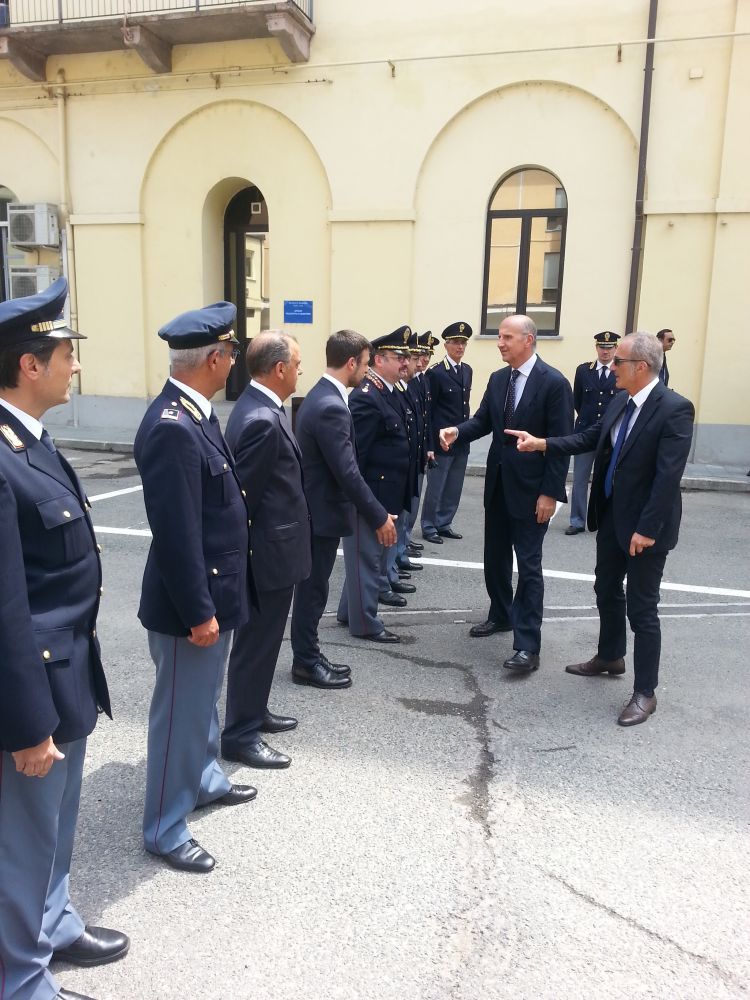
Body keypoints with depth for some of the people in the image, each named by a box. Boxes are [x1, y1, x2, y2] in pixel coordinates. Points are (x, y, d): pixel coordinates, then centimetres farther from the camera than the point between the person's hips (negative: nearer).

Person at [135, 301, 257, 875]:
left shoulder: (195, 413, 5)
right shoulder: (171, 428, -27)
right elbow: (175, 533, -27)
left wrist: (215, 601, 17)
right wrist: (198, 612, -21)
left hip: (216, 591, 10)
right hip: (192, 601, -10)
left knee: (204, 698, 26)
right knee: (181, 711, 7)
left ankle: (205, 779, 47)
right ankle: (165, 829, 26)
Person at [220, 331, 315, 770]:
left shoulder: (259, 406, 8)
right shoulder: (263, 421, -25)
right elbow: (243, 494, -23)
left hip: (272, 546, 10)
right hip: (271, 550, -10)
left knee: (263, 639, 21)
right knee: (256, 642, 3)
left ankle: (254, 711, 37)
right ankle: (240, 734, 18)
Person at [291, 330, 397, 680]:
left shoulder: (321, 395, 8)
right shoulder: (330, 407, -24)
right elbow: (348, 473, -25)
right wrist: (379, 517, -17)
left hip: (317, 508, 10)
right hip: (322, 513, -10)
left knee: (313, 587, 18)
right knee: (313, 589, 4)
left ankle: (308, 655, 30)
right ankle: (306, 663, 19)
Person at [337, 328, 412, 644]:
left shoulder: (389, 392, 12)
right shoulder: (366, 396, -19)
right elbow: (355, 452, -21)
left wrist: (398, 498, 13)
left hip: (385, 495, 10)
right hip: (370, 495, -10)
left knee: (372, 556, 20)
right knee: (367, 558, 3)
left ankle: (349, 610, 34)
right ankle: (365, 622, 17)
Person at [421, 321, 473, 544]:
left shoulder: (468, 370, 12)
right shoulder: (435, 373, -10)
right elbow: (428, 410, -10)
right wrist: (430, 442, -11)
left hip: (462, 441, 7)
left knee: (454, 489, 13)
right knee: (435, 488, 2)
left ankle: (444, 524, 25)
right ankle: (429, 527, 15)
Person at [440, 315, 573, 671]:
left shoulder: (554, 383, -13)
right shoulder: (498, 379, 7)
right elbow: (483, 421, 9)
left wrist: (550, 493, -18)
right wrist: (457, 431, -14)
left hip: (531, 488, -7)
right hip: (497, 484, 7)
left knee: (528, 564, -4)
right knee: (495, 557, 17)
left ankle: (527, 645, 1)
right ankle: (501, 615, 37)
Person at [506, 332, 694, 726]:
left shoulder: (675, 409, -21)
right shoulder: (620, 402, 4)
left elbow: (668, 475, -24)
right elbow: (591, 437, 9)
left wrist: (647, 528, -25)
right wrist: (542, 444, -2)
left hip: (644, 525, -8)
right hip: (611, 516, 8)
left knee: (642, 608, 1)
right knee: (607, 590, 21)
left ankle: (645, 692, 15)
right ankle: (610, 657, 43)